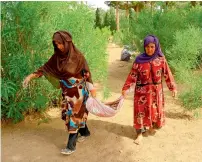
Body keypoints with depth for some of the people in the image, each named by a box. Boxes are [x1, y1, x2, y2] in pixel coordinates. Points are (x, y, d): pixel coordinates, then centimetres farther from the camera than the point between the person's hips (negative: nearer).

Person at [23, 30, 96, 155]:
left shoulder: (77, 56, -16)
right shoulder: (57, 56, -1)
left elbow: (87, 72, -10)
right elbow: (46, 67, 4)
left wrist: (92, 89, -8)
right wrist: (31, 76, -6)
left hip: (78, 91, -6)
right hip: (66, 91, 6)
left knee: (74, 115, -2)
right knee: (74, 114, 17)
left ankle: (71, 145, 6)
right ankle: (85, 132, 40)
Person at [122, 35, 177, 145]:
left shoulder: (161, 59, -6)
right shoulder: (139, 60, -9)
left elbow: (167, 74, -1)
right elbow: (132, 75, -7)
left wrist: (173, 87, -1)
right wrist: (126, 88, -10)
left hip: (156, 90, 2)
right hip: (142, 90, -2)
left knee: (155, 110, 16)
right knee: (141, 111, 3)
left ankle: (152, 126, 43)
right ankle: (140, 133, 16)